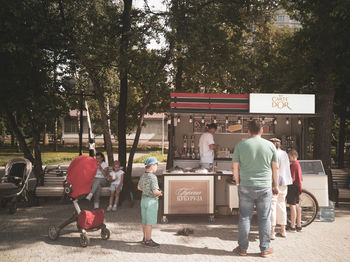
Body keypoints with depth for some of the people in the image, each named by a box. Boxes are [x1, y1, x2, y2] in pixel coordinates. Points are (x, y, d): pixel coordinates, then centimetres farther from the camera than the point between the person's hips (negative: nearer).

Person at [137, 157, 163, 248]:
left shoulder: (143, 175, 5)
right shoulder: (152, 177, -21)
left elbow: (139, 187, 18)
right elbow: (155, 191, -23)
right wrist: (160, 193, -4)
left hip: (144, 199, 9)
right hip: (151, 200, -9)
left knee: (144, 220, 17)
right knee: (149, 222, 0)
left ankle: (145, 238, 29)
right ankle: (148, 241, 7)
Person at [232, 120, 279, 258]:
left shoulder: (240, 145, -4)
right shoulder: (270, 145, 0)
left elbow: (235, 167, -2)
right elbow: (275, 167, 5)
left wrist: (238, 182, 13)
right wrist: (275, 185, 15)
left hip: (246, 187, 0)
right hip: (265, 188, 1)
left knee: (244, 217, 8)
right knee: (264, 219, 9)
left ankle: (243, 248, 18)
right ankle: (265, 249, 19)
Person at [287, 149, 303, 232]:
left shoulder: (293, 165, -16)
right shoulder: (297, 164, 15)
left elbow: (292, 178, -20)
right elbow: (300, 178, 19)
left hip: (293, 186, -10)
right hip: (296, 187, 10)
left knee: (292, 205, -7)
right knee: (296, 205, 14)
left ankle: (292, 227, -4)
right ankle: (299, 226, 21)